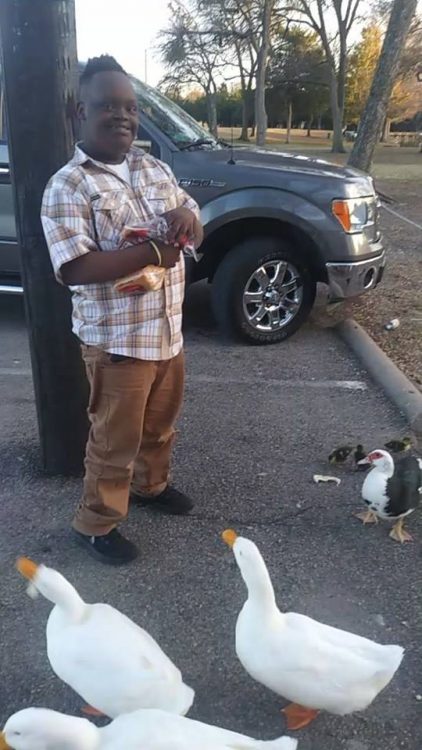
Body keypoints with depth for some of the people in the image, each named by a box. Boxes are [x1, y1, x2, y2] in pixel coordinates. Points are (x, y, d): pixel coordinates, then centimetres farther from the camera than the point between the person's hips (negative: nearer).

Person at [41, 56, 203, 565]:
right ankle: (96, 524, 27)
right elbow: (74, 269, -24)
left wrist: (187, 217, -12)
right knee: (115, 441, 6)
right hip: (115, 342, -7)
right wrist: (154, 253, -26)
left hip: (168, 331, 7)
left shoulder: (155, 169, 8)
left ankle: (151, 485, 49)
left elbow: (195, 234, 14)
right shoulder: (67, 187, -14)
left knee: (160, 425, 24)